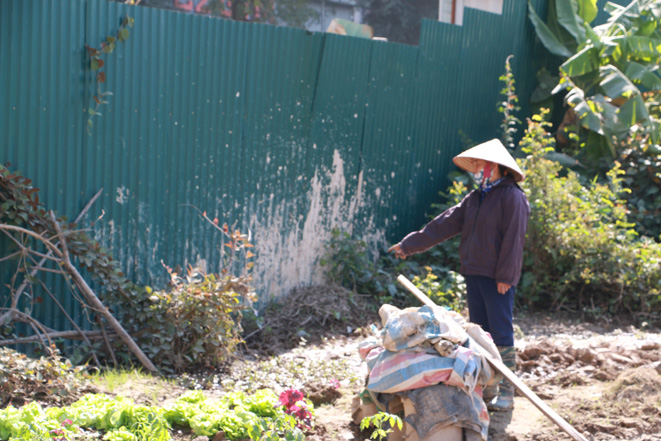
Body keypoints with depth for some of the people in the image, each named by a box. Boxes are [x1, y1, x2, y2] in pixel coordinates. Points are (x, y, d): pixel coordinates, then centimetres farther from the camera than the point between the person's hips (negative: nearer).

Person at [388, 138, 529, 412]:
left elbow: (513, 239, -15)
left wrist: (505, 276, -18)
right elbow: (443, 225, 16)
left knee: (501, 333, -5)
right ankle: (487, 387, 20)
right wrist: (409, 245, 14)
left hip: (498, 278, -8)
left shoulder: (512, 197, -9)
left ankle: (507, 392, 2)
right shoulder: (475, 198, 16)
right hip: (474, 274, 8)